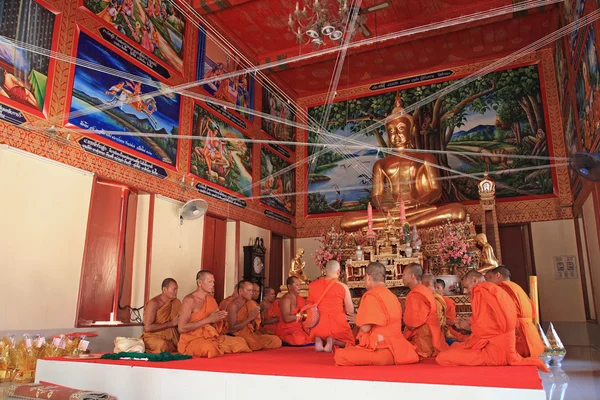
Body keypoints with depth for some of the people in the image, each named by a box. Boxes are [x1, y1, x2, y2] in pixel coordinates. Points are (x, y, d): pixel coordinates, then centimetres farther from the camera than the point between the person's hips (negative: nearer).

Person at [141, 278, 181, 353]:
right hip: (153, 337, -5)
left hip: (170, 338, 5)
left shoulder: (176, 302, 5)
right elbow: (147, 327, -19)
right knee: (163, 345, -36)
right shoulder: (153, 303, -12)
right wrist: (171, 323, -15)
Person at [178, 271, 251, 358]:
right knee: (210, 348, -38)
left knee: (241, 342, -5)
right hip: (192, 340, -6)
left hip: (210, 337, 7)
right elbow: (181, 328, -20)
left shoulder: (212, 300, 10)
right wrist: (208, 320, -19)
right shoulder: (189, 300, -12)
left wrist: (219, 318, -9)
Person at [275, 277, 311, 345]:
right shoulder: (286, 299, -12)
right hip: (286, 329, -7)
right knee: (299, 339, -34)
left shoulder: (300, 298, 14)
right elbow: (286, 319, -22)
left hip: (298, 328, 7)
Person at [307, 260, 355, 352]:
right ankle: (332, 341, -8)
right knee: (350, 342, 23)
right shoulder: (343, 287, -5)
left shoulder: (312, 285, 3)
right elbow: (350, 311, -1)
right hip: (337, 323, -3)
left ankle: (318, 340, -3)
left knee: (318, 335, 34)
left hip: (319, 324, 3)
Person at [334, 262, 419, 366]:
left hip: (383, 351, -10)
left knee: (340, 355, -22)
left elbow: (365, 328, -16)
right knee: (347, 350, 23)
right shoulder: (392, 296, 15)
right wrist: (359, 319, 30)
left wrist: (358, 320, 7)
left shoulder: (371, 296, -12)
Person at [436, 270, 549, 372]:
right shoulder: (498, 291, 19)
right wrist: (469, 326, 22)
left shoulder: (480, 290, -8)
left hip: (493, 350, -10)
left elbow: (483, 326, -15)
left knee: (442, 358, -22)